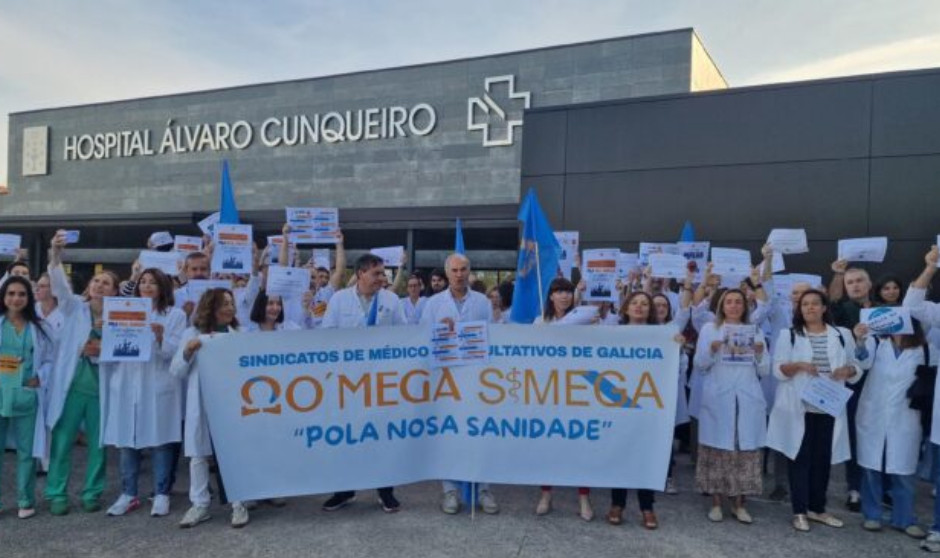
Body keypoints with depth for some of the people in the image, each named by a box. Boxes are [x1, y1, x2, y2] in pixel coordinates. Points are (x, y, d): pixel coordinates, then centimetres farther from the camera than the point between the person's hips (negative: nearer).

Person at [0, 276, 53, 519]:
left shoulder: (40, 328, 7)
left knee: (26, 451, 9)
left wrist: (40, 377, -8)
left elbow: (50, 360, 8)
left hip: (26, 396, 1)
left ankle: (26, 501, 21)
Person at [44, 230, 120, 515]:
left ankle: (92, 493, 21)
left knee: (98, 443, 7)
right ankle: (57, 494, 17)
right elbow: (59, 286, -16)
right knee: (62, 441, 4)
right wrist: (56, 255, -32)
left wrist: (103, 350, -16)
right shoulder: (75, 307, 2)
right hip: (71, 385, 0)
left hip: (101, 387, 1)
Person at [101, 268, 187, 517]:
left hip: (159, 387, -3)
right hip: (127, 385, 3)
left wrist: (160, 337, -21)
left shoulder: (175, 315, 4)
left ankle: (161, 494, 10)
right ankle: (128, 494, 19)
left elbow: (177, 353, -5)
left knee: (159, 440, 1)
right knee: (127, 441, 7)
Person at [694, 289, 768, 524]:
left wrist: (759, 353, -10)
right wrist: (712, 349, -16)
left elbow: (763, 370, 9)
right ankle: (716, 502, 7)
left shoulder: (755, 331, 13)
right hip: (718, 399, -2)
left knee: (746, 448, 1)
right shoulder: (709, 329, 8)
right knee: (717, 447, -3)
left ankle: (739, 503, 11)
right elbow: (700, 365, 2)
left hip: (748, 400, 2)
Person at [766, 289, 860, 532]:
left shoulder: (843, 335, 9)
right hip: (799, 407, -2)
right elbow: (778, 370, -3)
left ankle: (817, 508, 23)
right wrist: (798, 365, -21)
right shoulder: (788, 335, 2)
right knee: (800, 457, 0)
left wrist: (847, 370, -11)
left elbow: (857, 368, 11)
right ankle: (799, 511, 7)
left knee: (824, 458, 9)